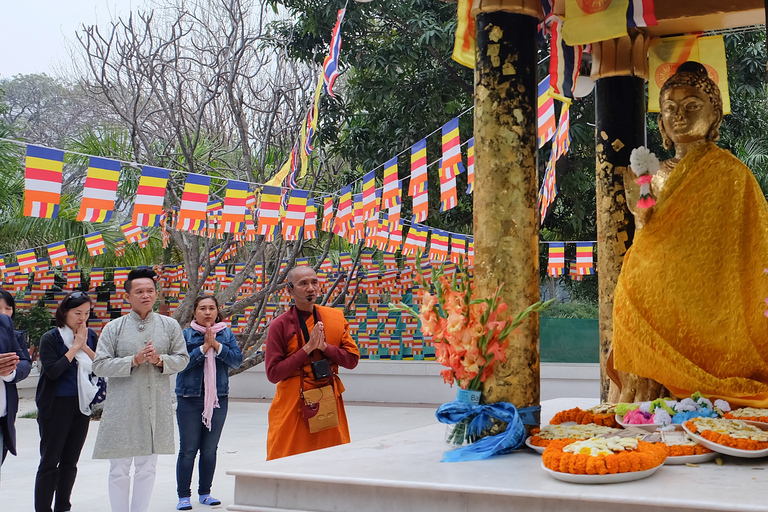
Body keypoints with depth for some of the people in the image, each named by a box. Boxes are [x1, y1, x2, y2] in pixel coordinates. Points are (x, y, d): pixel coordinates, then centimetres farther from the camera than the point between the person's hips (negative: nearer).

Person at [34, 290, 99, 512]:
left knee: (70, 462, 11)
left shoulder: (91, 337, 6)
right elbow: (52, 370, -18)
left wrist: (85, 347, -12)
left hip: (82, 405, 5)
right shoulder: (51, 338, -7)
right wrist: (75, 347, -14)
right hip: (55, 406, -4)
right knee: (49, 462, -2)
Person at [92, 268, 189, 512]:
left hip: (157, 408, 2)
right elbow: (99, 365, -5)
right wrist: (134, 360, -16)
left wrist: (160, 360, -11)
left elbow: (182, 359, 8)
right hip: (122, 409, -2)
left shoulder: (170, 326, 6)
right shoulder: (114, 328, 0)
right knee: (119, 469, 4)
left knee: (147, 468, 12)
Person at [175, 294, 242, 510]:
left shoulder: (226, 334, 6)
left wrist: (216, 345, -14)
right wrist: (204, 347, -17)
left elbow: (237, 360, -5)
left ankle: (205, 493, 22)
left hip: (218, 399, 3)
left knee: (210, 449, 10)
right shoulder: (185, 334, -2)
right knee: (188, 449, 0)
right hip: (189, 398, -3)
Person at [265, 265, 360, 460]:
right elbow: (273, 374, -10)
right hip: (293, 405, -3)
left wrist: (324, 346, -12)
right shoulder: (280, 325, -6)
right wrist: (307, 348, -16)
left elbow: (352, 360, 4)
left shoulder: (336, 318, 6)